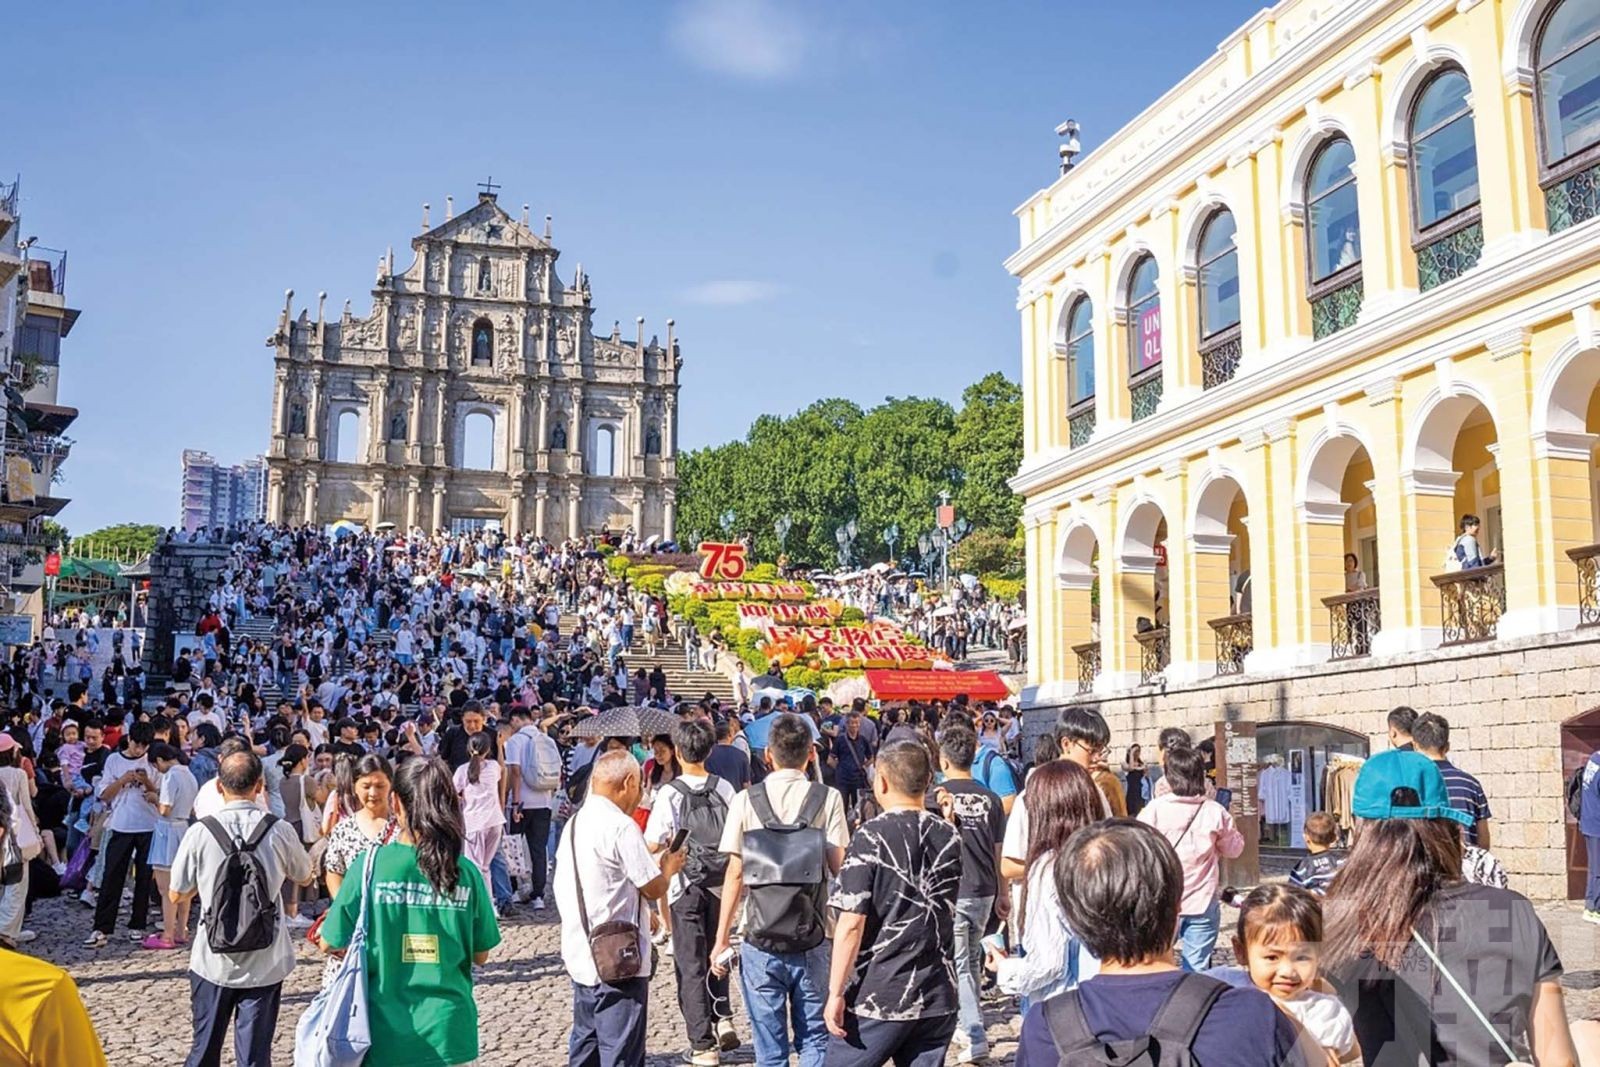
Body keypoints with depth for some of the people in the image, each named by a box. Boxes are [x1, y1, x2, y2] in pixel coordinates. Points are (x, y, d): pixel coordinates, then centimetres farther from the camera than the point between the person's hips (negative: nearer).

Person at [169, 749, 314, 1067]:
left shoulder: (199, 832, -11)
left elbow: (177, 896, 1)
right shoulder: (279, 831, -9)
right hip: (265, 963, 0)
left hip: (213, 961, 0)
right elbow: (306, 878, 10)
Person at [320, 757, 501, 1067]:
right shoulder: (466, 871, -8)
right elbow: (480, 954, 2)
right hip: (449, 1031, 1)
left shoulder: (370, 864, -12)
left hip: (388, 1033, -1)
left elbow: (330, 944, -3)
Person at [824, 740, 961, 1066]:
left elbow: (851, 924, -16)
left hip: (877, 1000, -5)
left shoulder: (871, 837, -12)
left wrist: (835, 993, -11)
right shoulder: (950, 838, 5)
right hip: (938, 1000, 5)